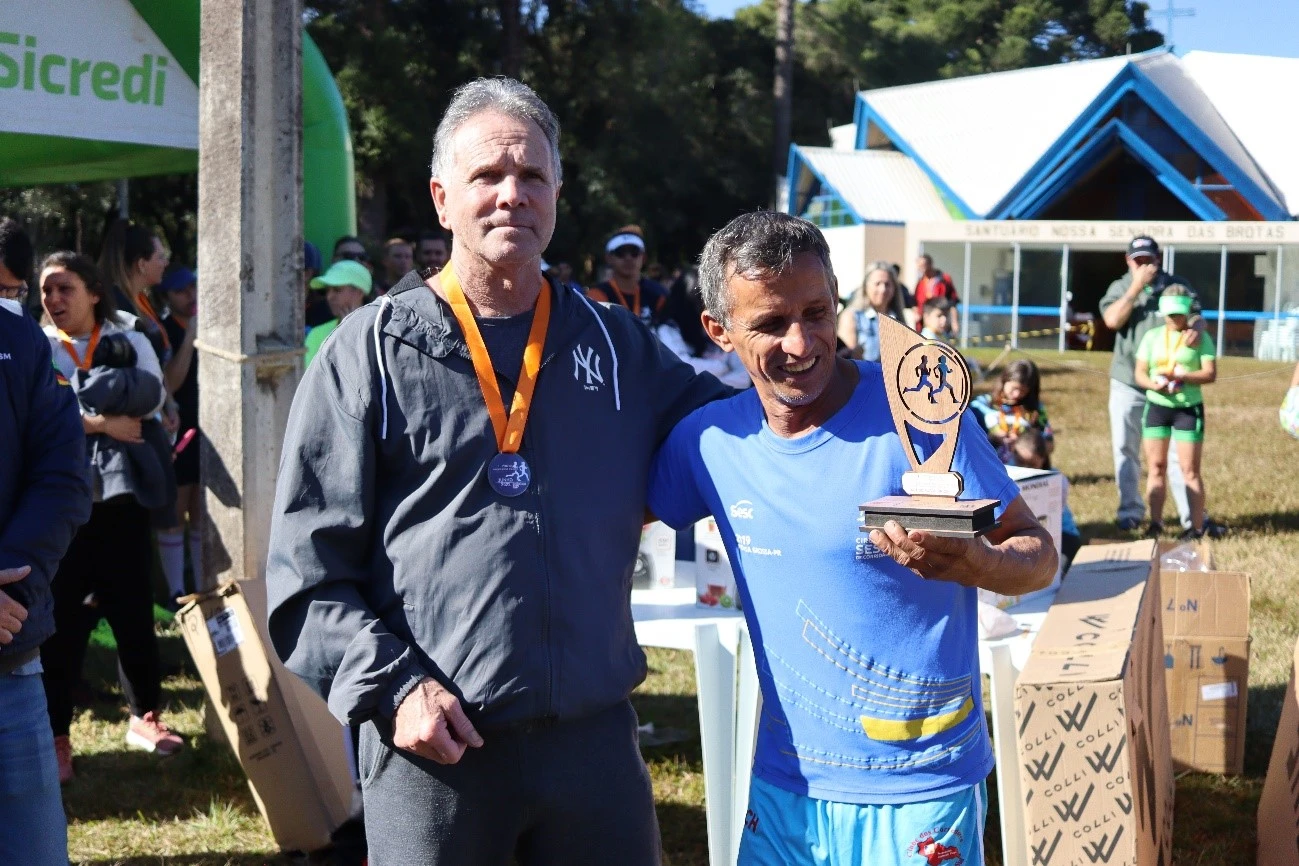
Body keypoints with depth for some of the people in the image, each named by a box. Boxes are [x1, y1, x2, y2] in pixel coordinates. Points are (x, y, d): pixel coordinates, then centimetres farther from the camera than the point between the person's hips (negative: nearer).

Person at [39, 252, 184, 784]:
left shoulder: (129, 343, 8)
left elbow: (151, 395, -8)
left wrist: (80, 392, -13)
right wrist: (103, 423, -13)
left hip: (122, 494, 1)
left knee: (134, 610, 7)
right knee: (60, 618, 1)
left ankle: (145, 716, 23)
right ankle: (55, 734, 8)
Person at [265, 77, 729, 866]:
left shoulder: (617, 346, 10)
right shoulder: (370, 353, 0)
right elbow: (307, 566, -1)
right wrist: (392, 688, -12)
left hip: (595, 737, 3)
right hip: (435, 741, -3)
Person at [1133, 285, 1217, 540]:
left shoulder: (1200, 337, -1)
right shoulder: (1152, 336, 7)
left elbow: (1210, 373, -9)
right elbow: (1139, 373, 3)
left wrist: (1182, 377, -24)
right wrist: (1154, 384, -18)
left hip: (1189, 407, -3)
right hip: (1156, 406, 3)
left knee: (1189, 469, -3)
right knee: (1156, 466, 6)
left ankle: (1196, 526, 0)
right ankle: (1155, 524, 12)